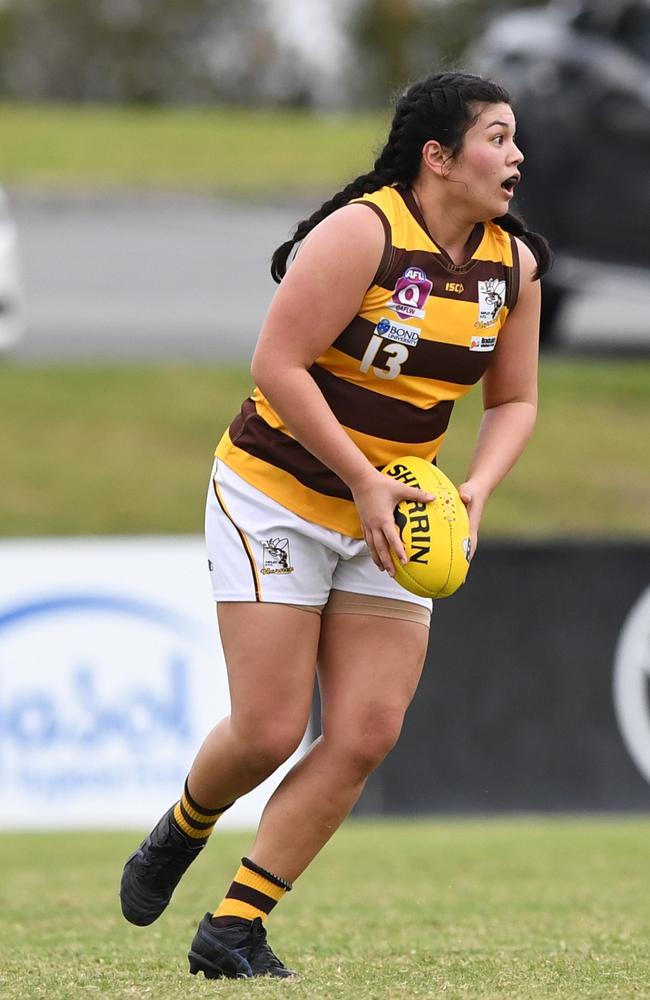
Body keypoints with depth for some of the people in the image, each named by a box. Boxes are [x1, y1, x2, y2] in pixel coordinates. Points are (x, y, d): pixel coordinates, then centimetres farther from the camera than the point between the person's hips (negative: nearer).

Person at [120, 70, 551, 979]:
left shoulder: (512, 263, 1)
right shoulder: (363, 233, -20)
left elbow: (514, 399, 11)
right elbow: (277, 365, -22)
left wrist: (476, 487, -8)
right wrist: (364, 480, -23)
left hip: (390, 523, 6)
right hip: (278, 491, -6)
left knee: (368, 733, -6)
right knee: (270, 731, -8)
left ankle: (234, 929, 2)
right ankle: (180, 834, 26)